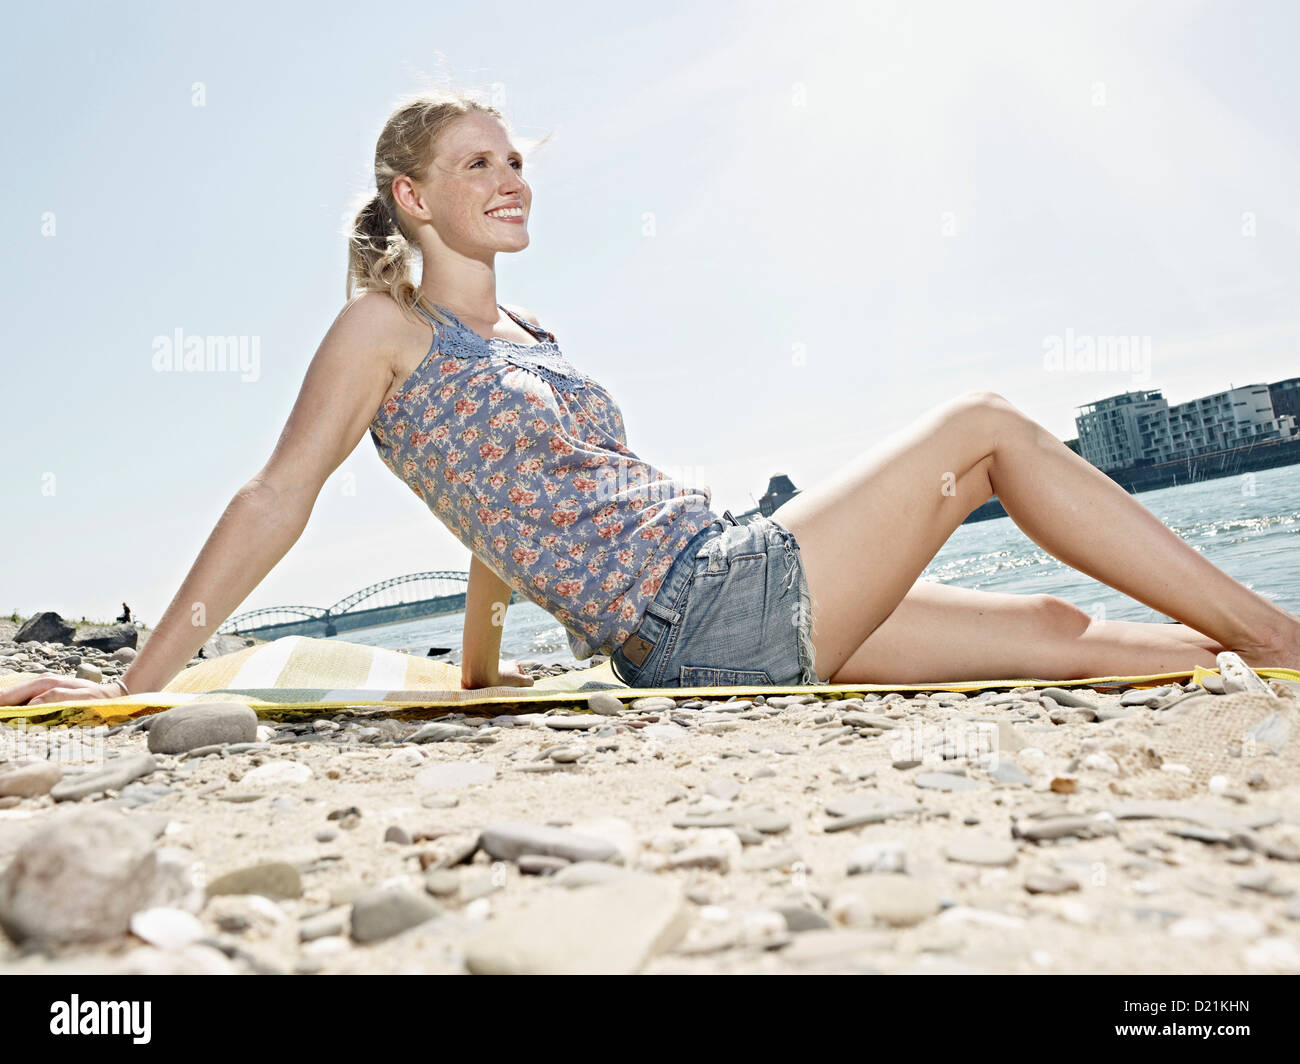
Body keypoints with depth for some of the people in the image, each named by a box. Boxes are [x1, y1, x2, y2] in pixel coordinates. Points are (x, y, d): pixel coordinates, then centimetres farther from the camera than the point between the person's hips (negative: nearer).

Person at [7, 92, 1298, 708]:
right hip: (710, 616, -7)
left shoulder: (522, 333, 19)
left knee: (1052, 627, 8)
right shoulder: (387, 326, -2)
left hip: (745, 618, 7)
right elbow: (276, 496, -6)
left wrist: (481, 670, 27)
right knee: (984, 426, -4)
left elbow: (498, 511, 24)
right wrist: (139, 682, -7)